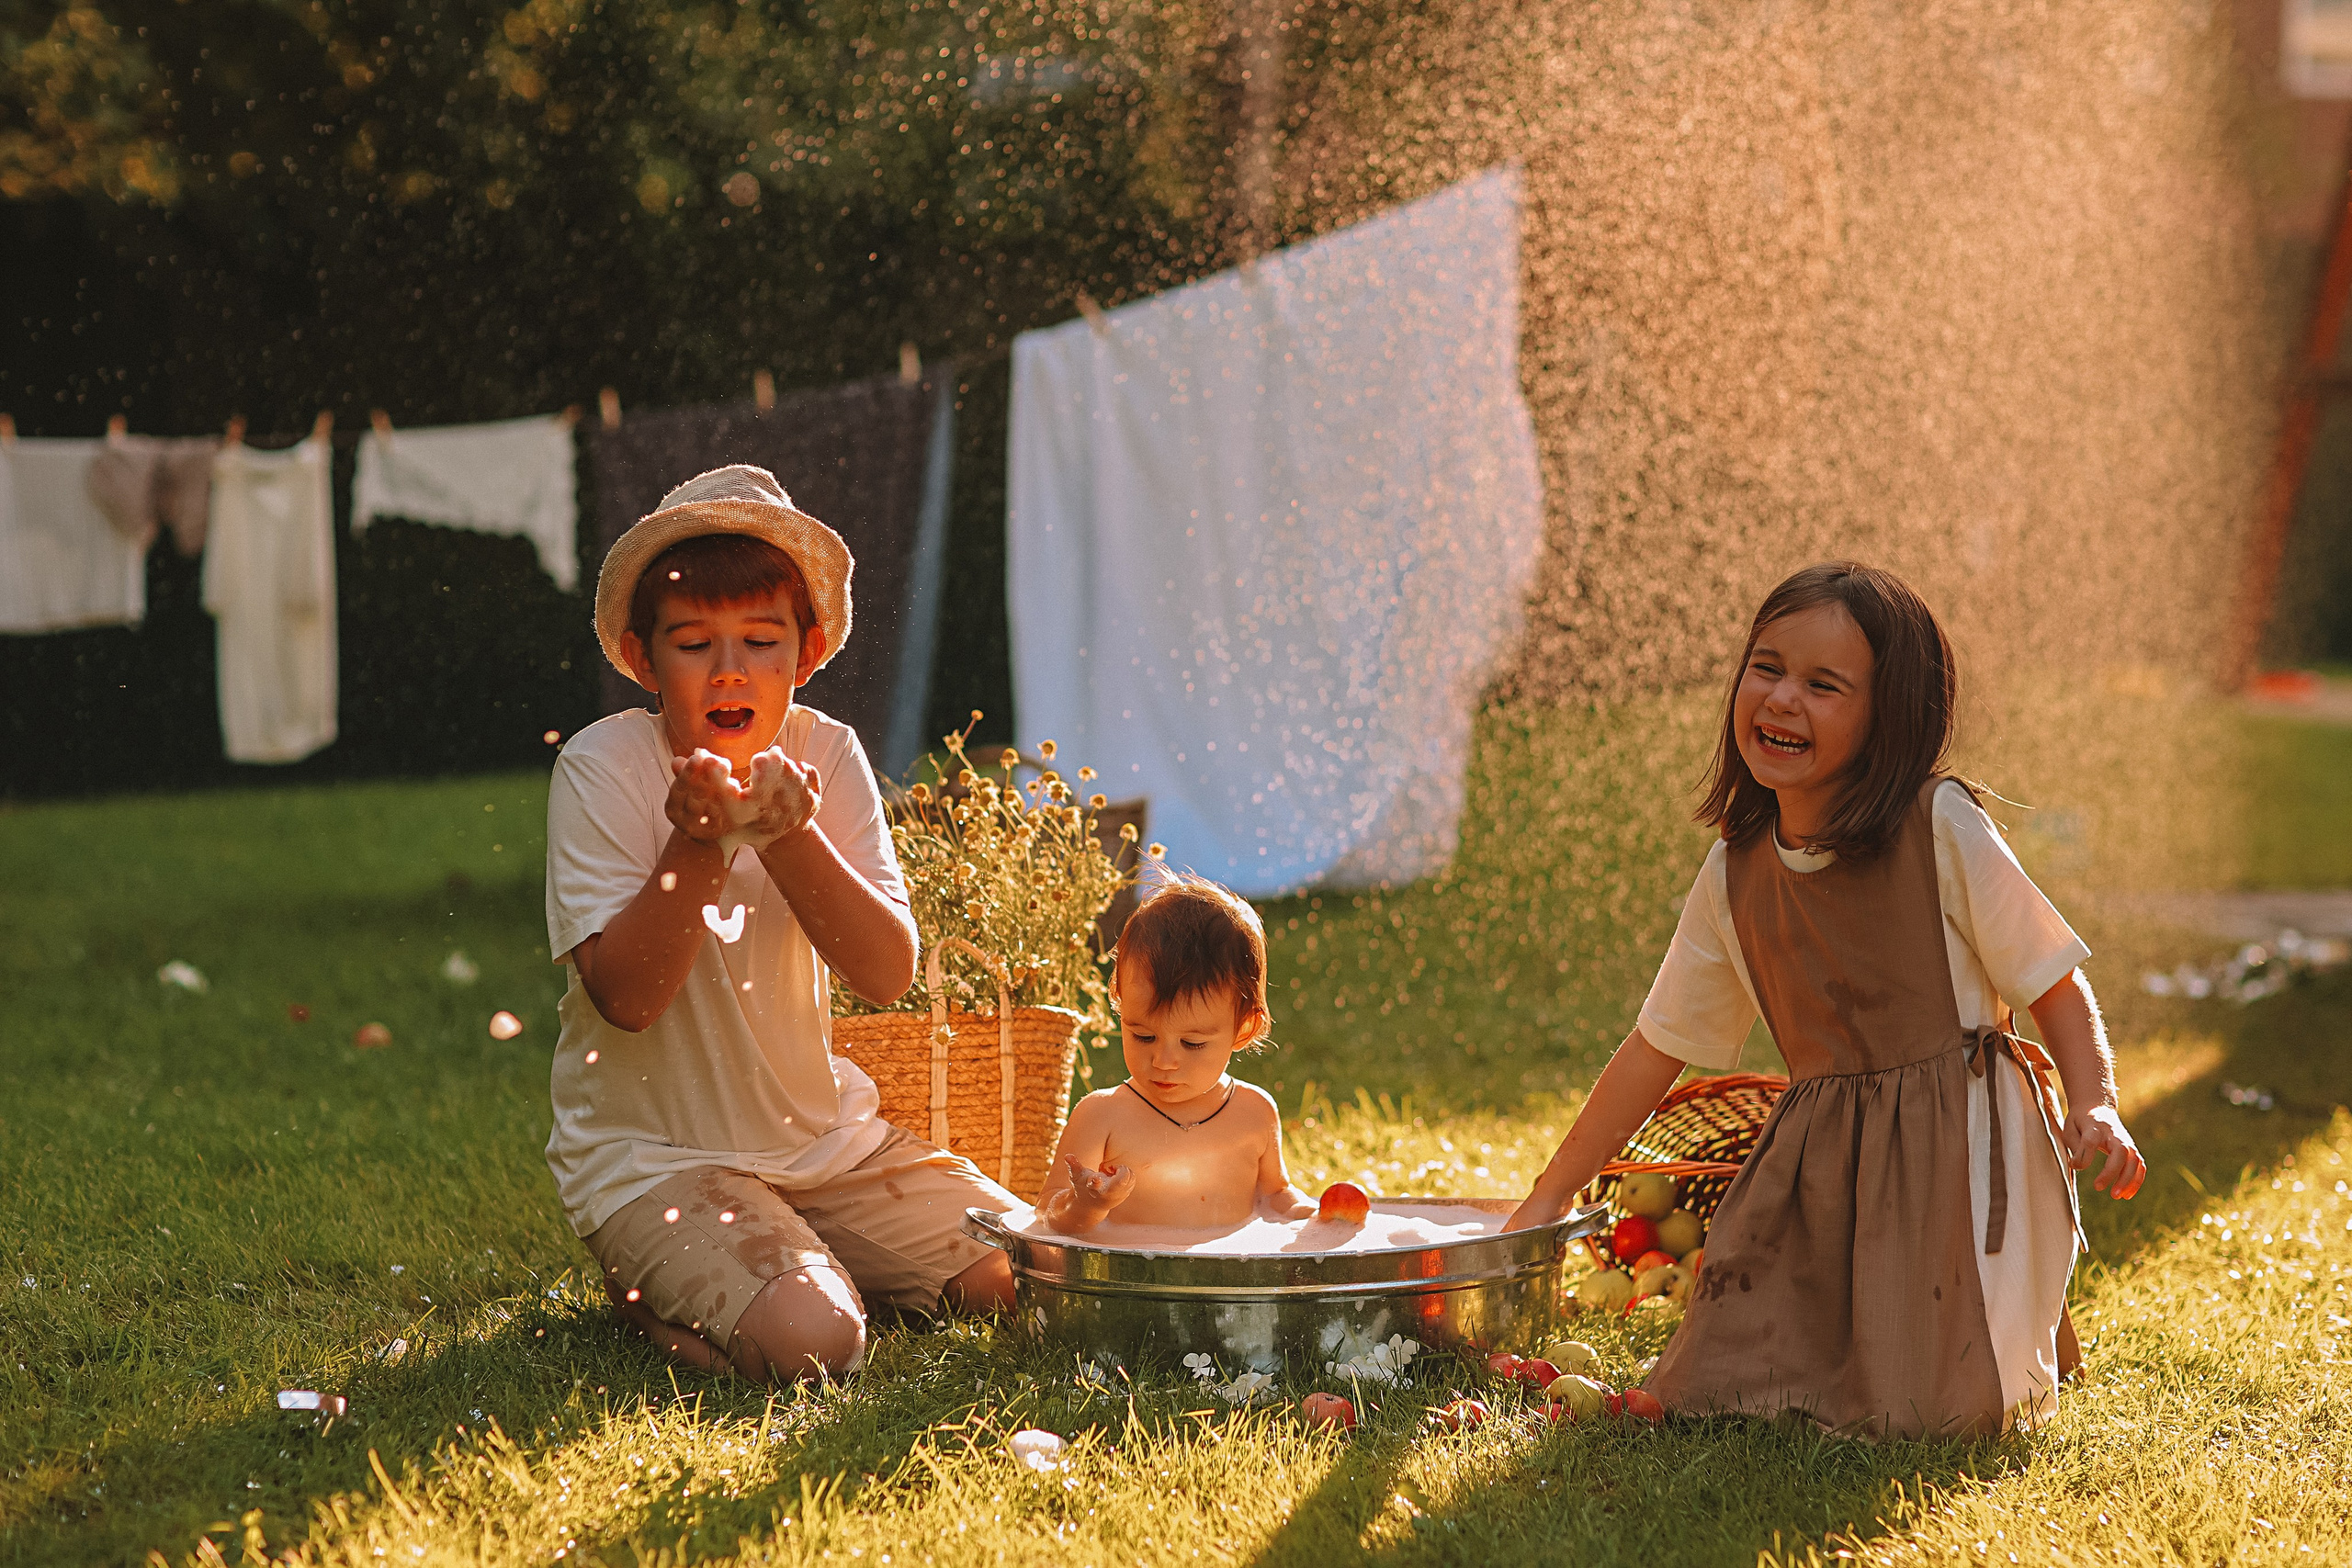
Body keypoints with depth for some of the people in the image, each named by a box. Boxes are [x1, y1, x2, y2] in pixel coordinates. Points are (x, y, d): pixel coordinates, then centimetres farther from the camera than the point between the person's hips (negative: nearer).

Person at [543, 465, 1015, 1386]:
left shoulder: (824, 755, -2)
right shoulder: (604, 768, -13)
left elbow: (888, 974, -12)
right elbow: (626, 997, -19)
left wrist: (791, 837, -26)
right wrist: (699, 844, -31)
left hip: (820, 1134, 5)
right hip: (651, 1158, -5)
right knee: (807, 1340, -27)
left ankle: (818, 1262, 18)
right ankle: (649, 1290, 3)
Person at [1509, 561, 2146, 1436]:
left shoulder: (1941, 830, -10)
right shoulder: (1734, 875, 4)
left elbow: (2054, 986, -5)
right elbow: (1657, 1047, 12)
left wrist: (2096, 1106, -23)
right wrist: (1549, 1197, 14)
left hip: (1955, 1151, -4)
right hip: (1818, 1163, 5)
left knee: (1924, 1409, -13)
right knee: (1713, 1389, -4)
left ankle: (2021, 1337, 21)